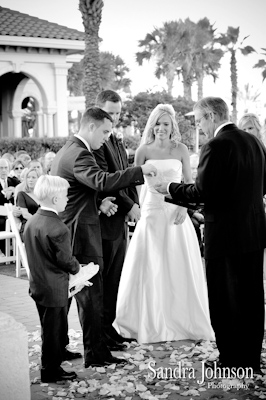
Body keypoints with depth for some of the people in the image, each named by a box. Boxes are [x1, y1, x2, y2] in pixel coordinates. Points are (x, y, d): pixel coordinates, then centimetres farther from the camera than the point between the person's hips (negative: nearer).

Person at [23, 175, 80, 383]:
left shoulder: (31, 221, 2)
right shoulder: (57, 228, -26)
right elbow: (66, 260, -20)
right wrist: (78, 268, 2)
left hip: (38, 285, 9)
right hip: (55, 290, -9)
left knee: (49, 329, 21)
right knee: (55, 330, 6)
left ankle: (50, 367, 34)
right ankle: (51, 371, 19)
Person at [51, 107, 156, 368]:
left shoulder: (66, 151, 15)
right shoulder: (79, 154, -19)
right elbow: (103, 181, -34)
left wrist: (97, 203, 7)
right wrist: (141, 171, -29)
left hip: (65, 234, 11)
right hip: (82, 236, -11)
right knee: (91, 295, -3)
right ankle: (95, 353, 3)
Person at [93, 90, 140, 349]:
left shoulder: (117, 142, 17)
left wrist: (135, 205, 6)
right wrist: (129, 206, -16)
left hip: (121, 221, 9)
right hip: (105, 221, -9)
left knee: (115, 279, 14)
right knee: (103, 280, 0)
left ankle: (111, 327, 24)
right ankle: (100, 335, 10)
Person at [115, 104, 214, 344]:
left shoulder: (180, 149, 4)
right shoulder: (144, 150, 2)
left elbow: (189, 183, 7)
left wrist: (184, 207, -8)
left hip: (176, 213, 1)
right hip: (152, 213, 0)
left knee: (180, 268, 5)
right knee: (150, 268, 3)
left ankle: (185, 322, 20)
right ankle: (151, 323, 18)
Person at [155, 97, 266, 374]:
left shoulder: (216, 146, -17)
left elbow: (202, 192, -19)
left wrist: (171, 188, -5)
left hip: (225, 235, -8)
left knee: (224, 302, 5)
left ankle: (231, 363, 12)